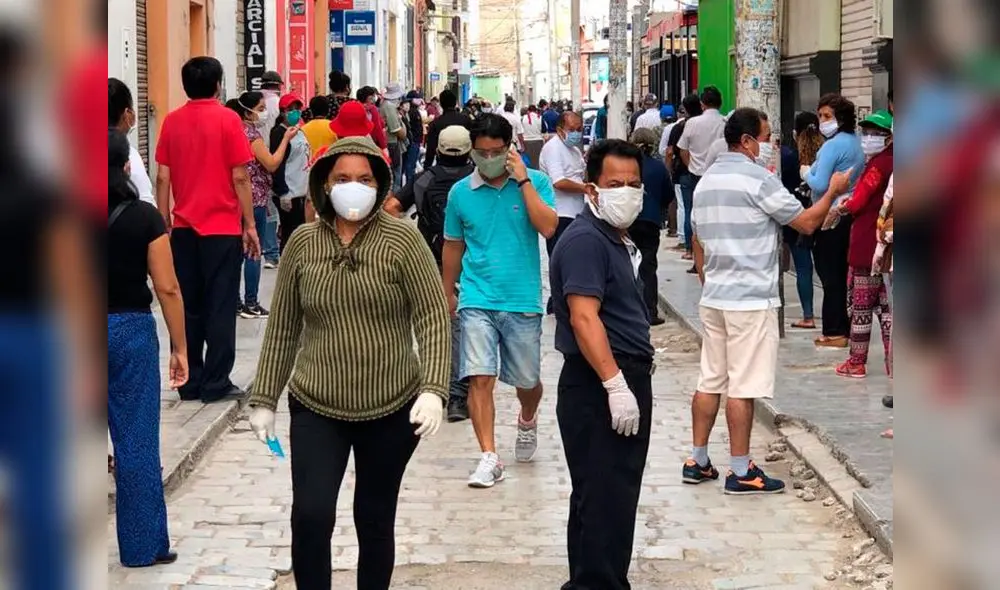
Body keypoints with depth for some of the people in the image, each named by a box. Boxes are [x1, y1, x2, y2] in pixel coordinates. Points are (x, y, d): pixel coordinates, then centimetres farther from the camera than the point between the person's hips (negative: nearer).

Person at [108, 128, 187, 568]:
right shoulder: (143, 217, -7)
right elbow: (167, 288, -8)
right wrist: (180, 347, 0)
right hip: (132, 330, -2)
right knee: (137, 443, 5)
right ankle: (142, 545, 11)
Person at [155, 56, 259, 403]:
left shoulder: (171, 122, 4)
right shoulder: (228, 119, -7)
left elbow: (162, 177, 4)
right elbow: (240, 177, -9)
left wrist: (165, 224, 11)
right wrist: (250, 225, -3)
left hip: (184, 228, 4)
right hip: (223, 228, -4)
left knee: (187, 306, 9)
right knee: (220, 307, 1)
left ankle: (189, 382, 12)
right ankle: (215, 384, 1)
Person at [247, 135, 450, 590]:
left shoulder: (401, 239, -7)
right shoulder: (302, 243, 1)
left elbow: (433, 318, -9)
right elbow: (282, 328, 8)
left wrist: (433, 388, -21)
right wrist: (264, 399, 7)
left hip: (391, 409, -1)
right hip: (315, 408, 1)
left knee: (375, 520, 10)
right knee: (310, 517, -12)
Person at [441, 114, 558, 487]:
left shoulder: (534, 182, -1)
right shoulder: (461, 192, 4)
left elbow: (548, 227, -17)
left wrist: (523, 180, -17)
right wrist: (447, 293, 21)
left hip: (523, 301, 0)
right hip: (477, 299, 0)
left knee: (527, 380, 13)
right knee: (480, 378, -13)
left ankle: (527, 423, 46)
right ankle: (489, 458, -10)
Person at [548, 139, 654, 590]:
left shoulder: (617, 240, 16)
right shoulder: (585, 240, -16)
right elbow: (583, 318, -24)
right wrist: (616, 384, -28)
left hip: (627, 381, 11)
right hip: (599, 388, -11)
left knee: (614, 494, 16)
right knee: (604, 497, -9)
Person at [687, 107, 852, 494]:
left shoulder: (706, 181, 13)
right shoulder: (758, 180, -13)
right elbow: (807, 223, -10)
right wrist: (833, 191, 5)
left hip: (713, 299, 8)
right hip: (751, 301, -8)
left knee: (710, 381, 13)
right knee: (743, 387, -3)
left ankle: (698, 462, 18)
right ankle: (740, 472, 1)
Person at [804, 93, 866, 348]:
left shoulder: (832, 146, -17)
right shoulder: (857, 144, 11)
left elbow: (819, 185, -23)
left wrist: (806, 173, -3)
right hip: (850, 215, 9)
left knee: (830, 275, -3)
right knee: (844, 274, 15)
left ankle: (835, 332, -1)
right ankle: (846, 327, 21)